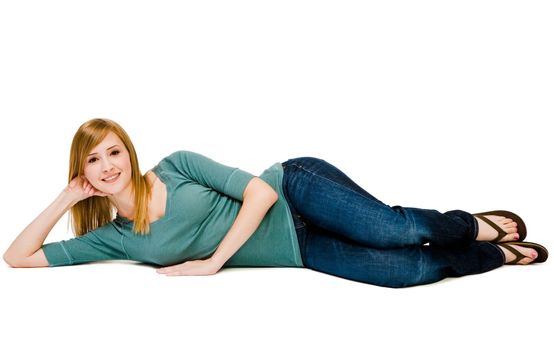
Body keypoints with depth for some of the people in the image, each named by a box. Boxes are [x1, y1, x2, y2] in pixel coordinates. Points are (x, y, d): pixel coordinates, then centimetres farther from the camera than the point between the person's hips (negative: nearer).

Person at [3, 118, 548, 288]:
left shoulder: (175, 165, -10)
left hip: (295, 191, -2)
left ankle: (482, 228, 6)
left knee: (396, 230, -26)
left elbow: (260, 189, -15)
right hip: (300, 253, 2)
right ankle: (496, 256, 13)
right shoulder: (115, 238, 1)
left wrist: (214, 262, -17)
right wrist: (68, 198, -8)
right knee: (415, 269, -13)